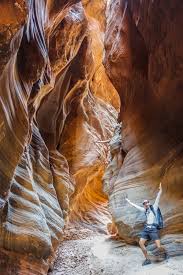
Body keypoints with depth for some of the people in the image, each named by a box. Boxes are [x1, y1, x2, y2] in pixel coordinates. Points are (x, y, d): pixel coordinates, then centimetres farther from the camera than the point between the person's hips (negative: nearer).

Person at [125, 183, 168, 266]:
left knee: (159, 247, -11)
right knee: (141, 243, -5)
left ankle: (165, 253, 23)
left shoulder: (154, 207, 2)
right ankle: (147, 259, 8)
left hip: (153, 229, -6)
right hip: (146, 228, 6)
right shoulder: (145, 210, 15)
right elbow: (135, 206, 25)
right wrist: (129, 201, 34)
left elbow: (158, 198, -10)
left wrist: (160, 190, -22)